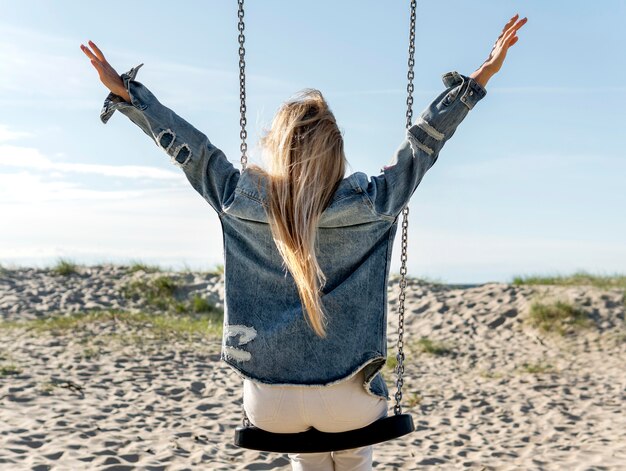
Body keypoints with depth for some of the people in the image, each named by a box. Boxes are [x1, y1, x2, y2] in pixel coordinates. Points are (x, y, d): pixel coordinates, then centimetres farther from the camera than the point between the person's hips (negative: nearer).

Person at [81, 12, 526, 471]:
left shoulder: (242, 203, -9)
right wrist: (481, 76, 3)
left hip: (270, 404, 1)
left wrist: (124, 90, 12)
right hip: (350, 404, -1)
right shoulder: (368, 205, -12)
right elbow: (422, 144, -5)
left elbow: (191, 147, 1)